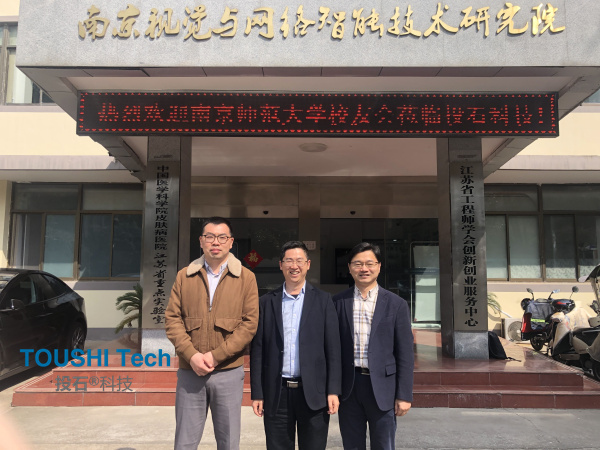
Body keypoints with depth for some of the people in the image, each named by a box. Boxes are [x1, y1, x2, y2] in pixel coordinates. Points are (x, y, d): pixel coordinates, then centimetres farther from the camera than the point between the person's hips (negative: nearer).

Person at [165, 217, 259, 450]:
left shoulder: (246, 278, 1)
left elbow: (250, 323, -5)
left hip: (228, 373, -1)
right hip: (189, 372, 1)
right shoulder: (184, 276, 7)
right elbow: (173, 318, 2)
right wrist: (191, 355, -12)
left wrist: (216, 355, -12)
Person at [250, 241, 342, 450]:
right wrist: (257, 393, 1)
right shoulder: (267, 302, 5)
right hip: (276, 394, 1)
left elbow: (333, 349, 0)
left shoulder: (323, 300, 3)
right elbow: (257, 350, 4)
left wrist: (333, 391, -6)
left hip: (313, 393, -1)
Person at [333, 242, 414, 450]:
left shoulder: (396, 304, 0)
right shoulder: (338, 302, 3)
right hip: (348, 387, 1)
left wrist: (404, 395, -4)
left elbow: (405, 353, -1)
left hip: (382, 388, -1)